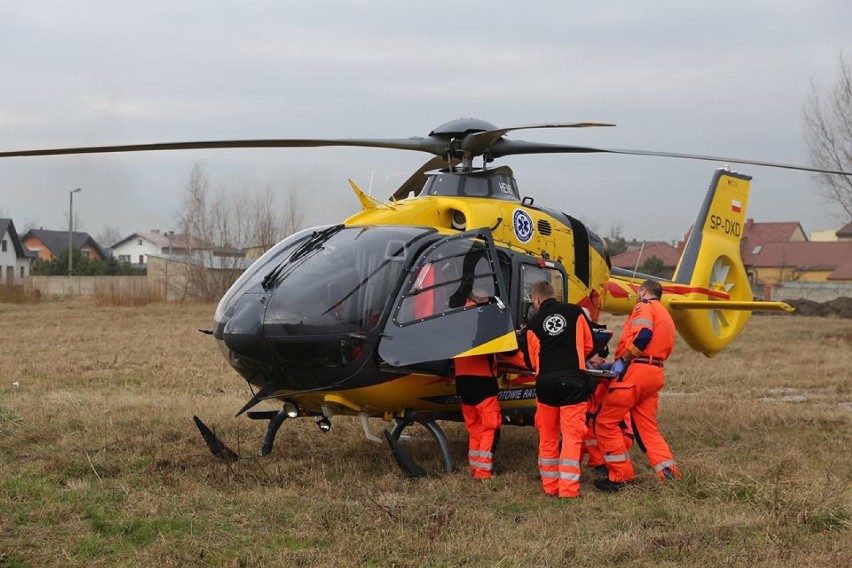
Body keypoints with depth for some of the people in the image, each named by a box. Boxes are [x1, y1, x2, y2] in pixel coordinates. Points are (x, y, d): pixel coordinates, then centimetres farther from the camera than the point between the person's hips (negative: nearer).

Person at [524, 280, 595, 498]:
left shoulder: (534, 323, 7)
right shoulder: (576, 312, 6)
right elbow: (588, 345, 15)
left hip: (546, 381, 1)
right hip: (573, 379, -1)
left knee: (547, 436, 14)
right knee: (572, 434, -2)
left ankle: (550, 485, 19)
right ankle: (568, 488, -7)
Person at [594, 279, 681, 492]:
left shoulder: (644, 307, -1)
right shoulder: (666, 316, 28)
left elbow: (643, 335, -21)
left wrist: (623, 359, -13)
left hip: (635, 371, -9)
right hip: (656, 375, 9)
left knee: (606, 421, -2)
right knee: (648, 428, 13)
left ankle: (621, 476, -2)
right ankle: (669, 473, 3)